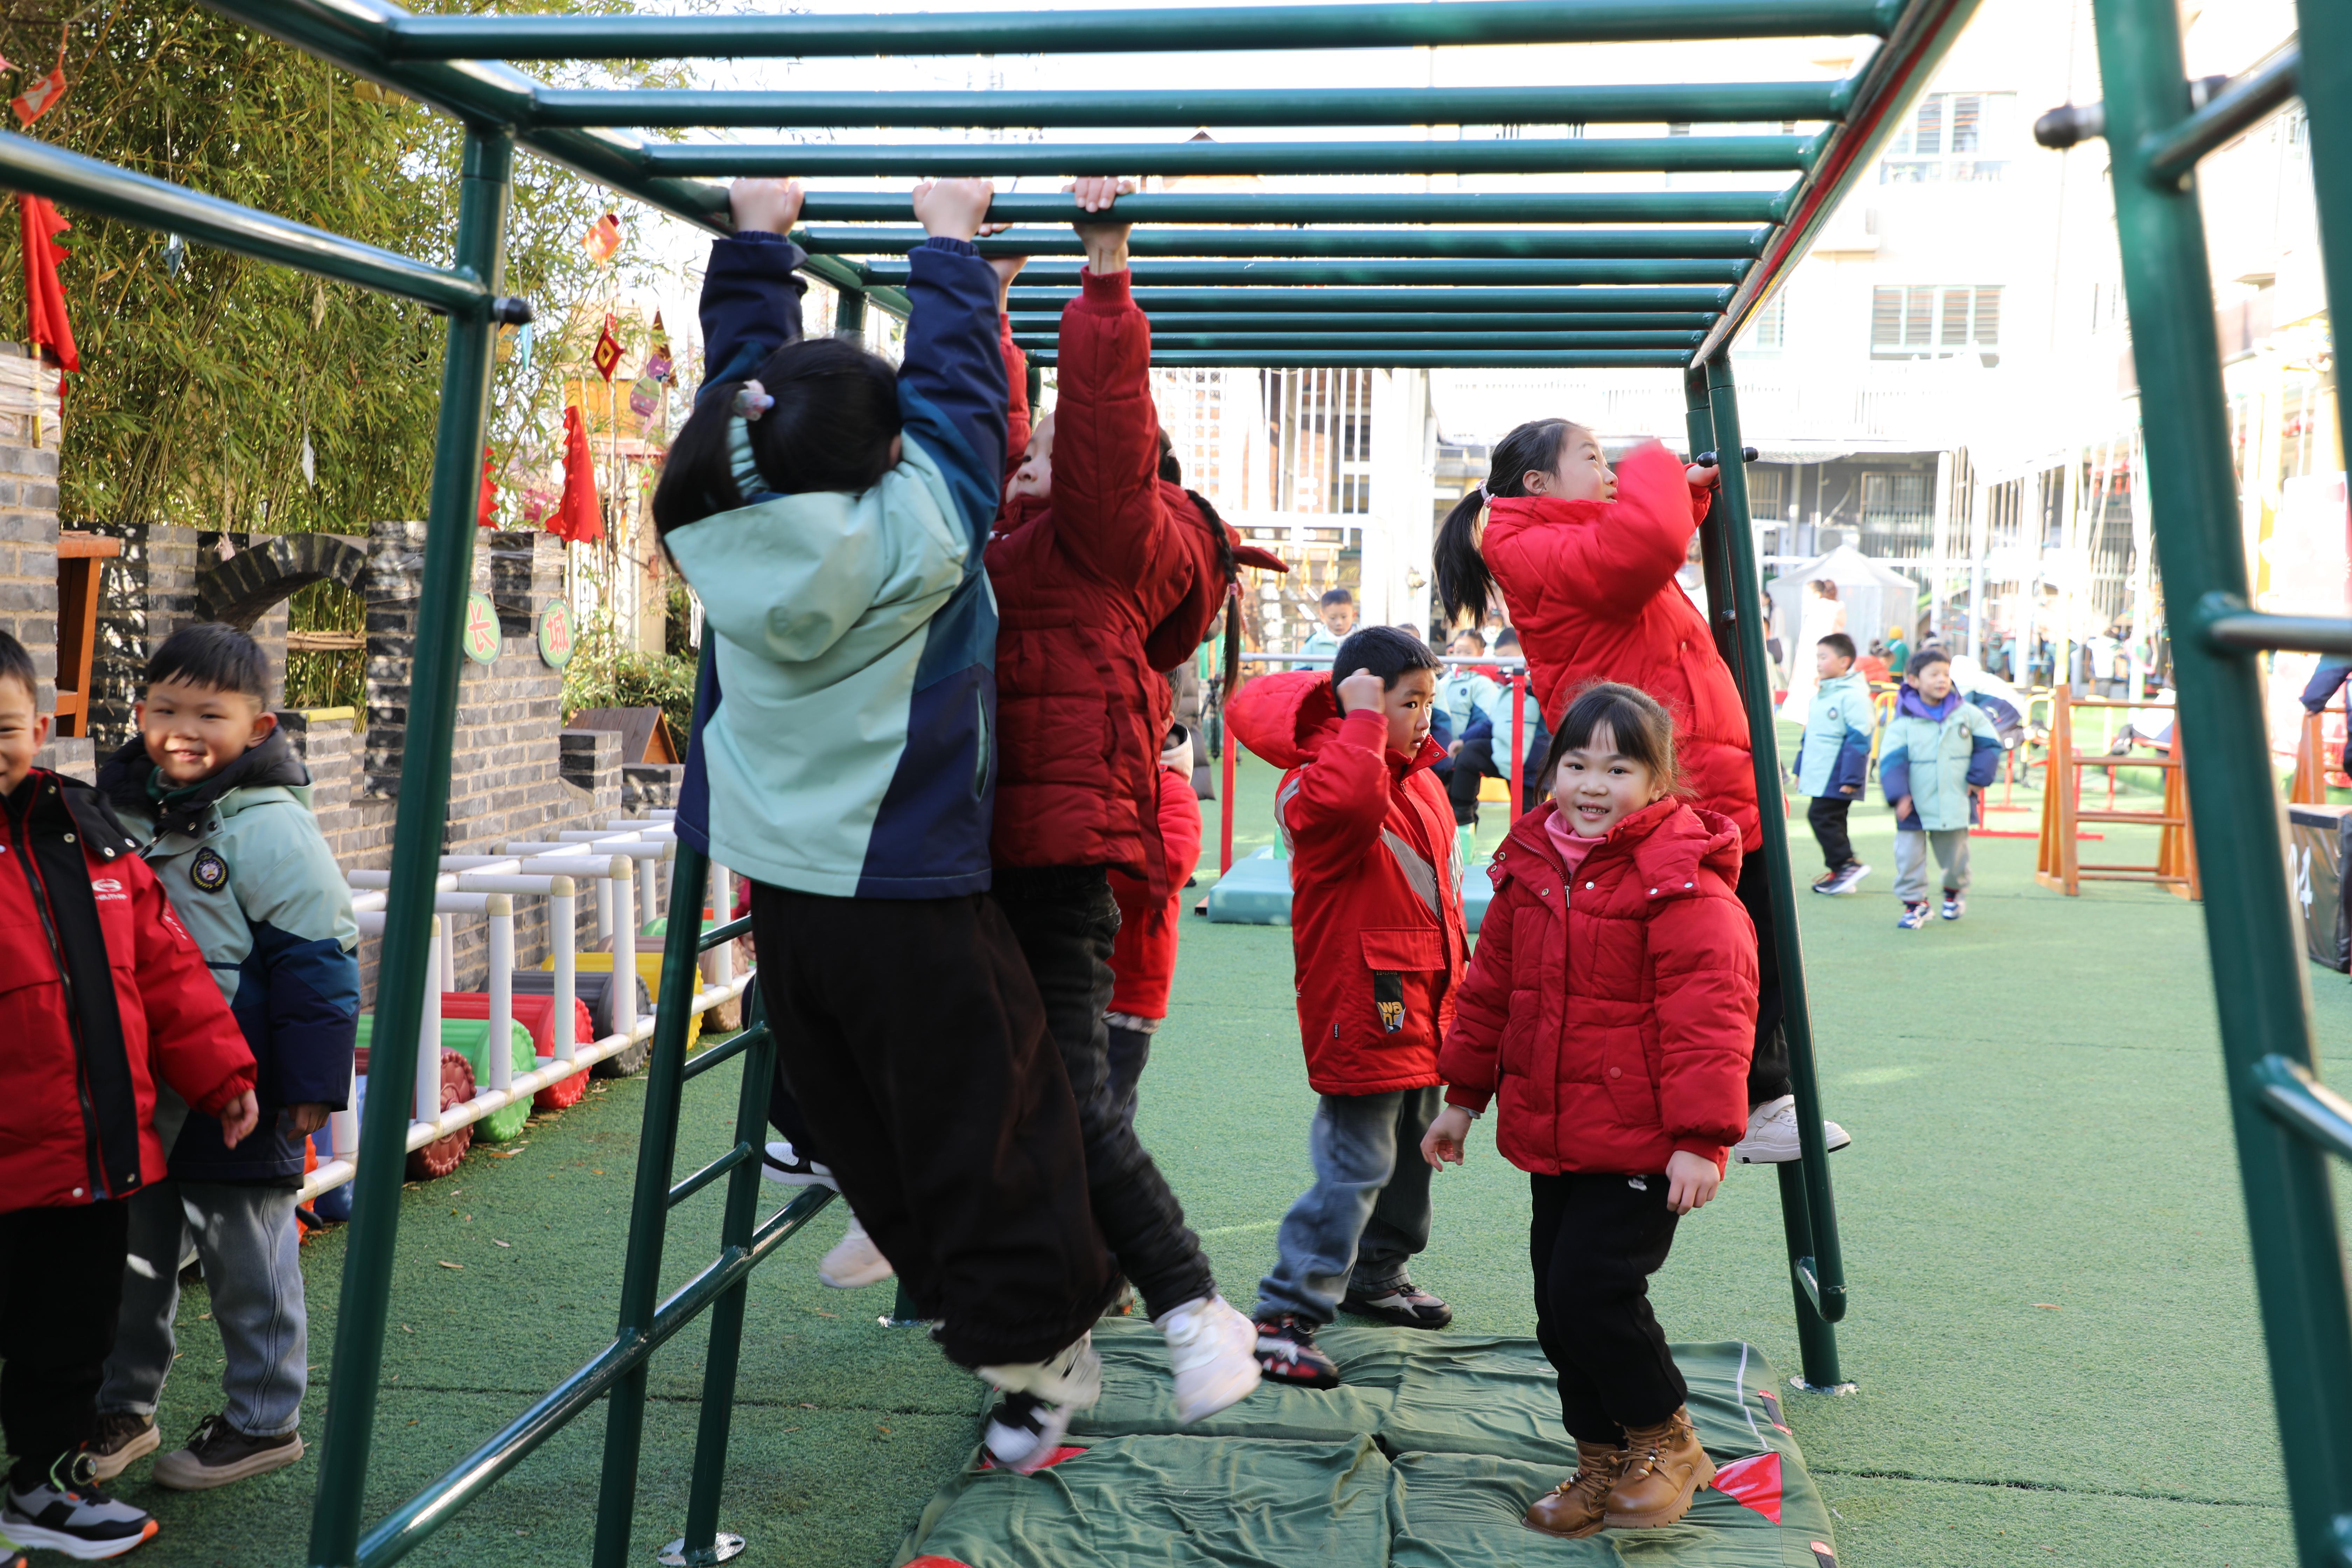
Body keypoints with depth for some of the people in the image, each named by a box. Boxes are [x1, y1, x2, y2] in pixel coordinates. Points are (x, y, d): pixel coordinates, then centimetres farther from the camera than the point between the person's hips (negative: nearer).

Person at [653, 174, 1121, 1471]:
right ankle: (1028, 1337, 15)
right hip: (908, 897, -6)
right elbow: (955, 388, -5)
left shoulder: (722, 529, -6)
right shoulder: (920, 529, -19)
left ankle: (950, 1291, 34)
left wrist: (757, 238, 19)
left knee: (857, 1123, 18)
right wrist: (951, 245, 8)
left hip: (781, 889, 6)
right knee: (986, 1116, 6)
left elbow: (743, 368, 10)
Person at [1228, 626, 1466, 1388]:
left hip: (1423, 1012, 10)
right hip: (1363, 1009, -9)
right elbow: (1351, 800, -41)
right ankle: (1286, 1314, -9)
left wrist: (1455, 982, 25)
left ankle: (1375, 1275, 38)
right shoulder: (1318, 781, -14)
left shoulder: (1422, 784, 15)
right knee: (1356, 1162, -12)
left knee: (1411, 1149, 20)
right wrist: (1362, 721, -28)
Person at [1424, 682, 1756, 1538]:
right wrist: (1464, 1096, 21)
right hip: (1549, 1134, 7)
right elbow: (1491, 987, 17)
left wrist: (1701, 1137, -19)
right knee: (1560, 1300, 11)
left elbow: (1707, 1013, -17)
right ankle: (1603, 1460, 28)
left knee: (1594, 1288, -13)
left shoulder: (1683, 883, -14)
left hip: (1642, 1145, -7)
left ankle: (1666, 1440, 12)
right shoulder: (1530, 867, 7)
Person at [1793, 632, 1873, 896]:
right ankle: (1839, 873, 16)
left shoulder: (1853, 695, -14)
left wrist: (1851, 778, -20)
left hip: (1837, 778, -9)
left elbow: (1859, 738, -17)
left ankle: (1848, 864, -5)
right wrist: (1801, 769, 23)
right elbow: (1810, 735, 24)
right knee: (1831, 820, 10)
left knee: (1821, 816, -13)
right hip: (1819, 776, 9)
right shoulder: (1821, 694, 16)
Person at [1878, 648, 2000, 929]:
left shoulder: (1966, 714, 0)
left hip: (1955, 805, 2)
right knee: (1909, 856, -3)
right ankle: (1914, 902, 12)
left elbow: (1990, 745, 7)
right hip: (1915, 808, -2)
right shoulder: (1903, 722, -9)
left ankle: (1955, 892, 41)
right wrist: (1898, 796, -23)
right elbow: (1891, 761, -13)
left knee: (1955, 855, 15)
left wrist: (1977, 780, 0)